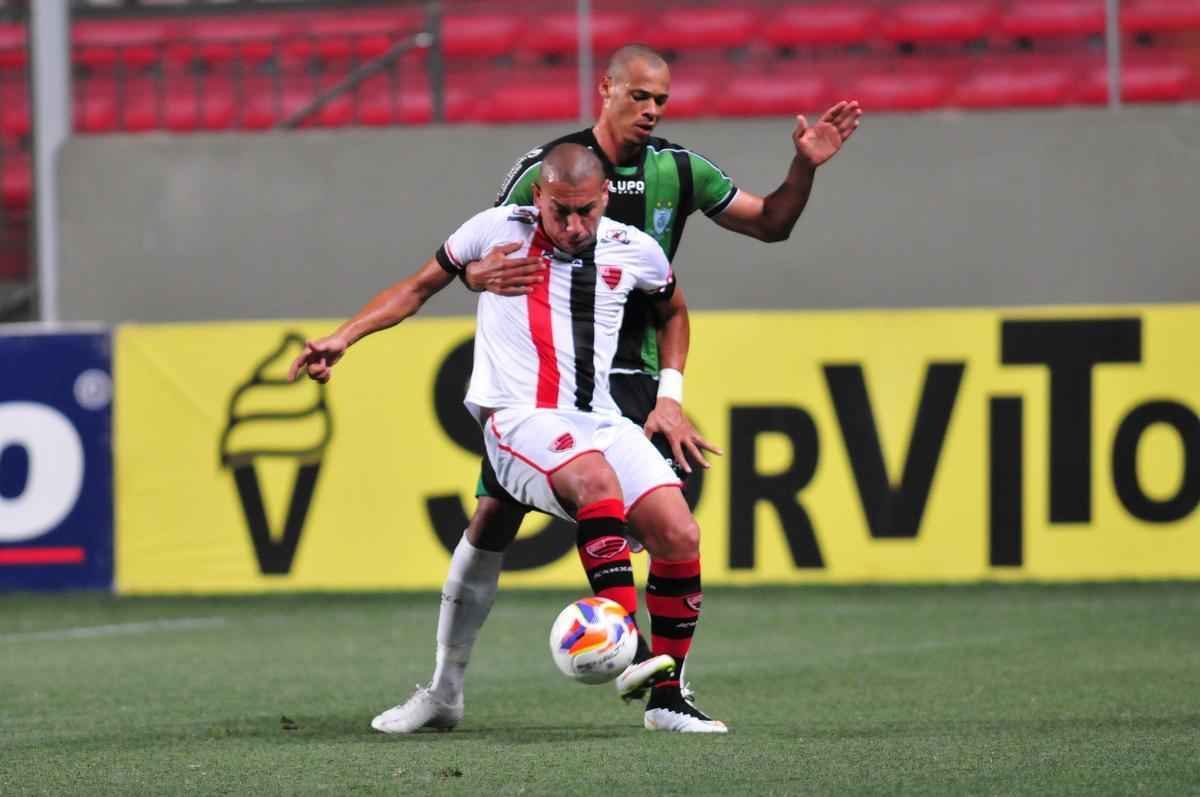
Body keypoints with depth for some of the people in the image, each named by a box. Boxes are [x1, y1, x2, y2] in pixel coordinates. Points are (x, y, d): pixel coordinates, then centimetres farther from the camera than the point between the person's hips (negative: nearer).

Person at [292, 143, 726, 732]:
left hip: (600, 419, 4)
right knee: (596, 477, -37)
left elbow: (672, 312, 32)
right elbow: (419, 288, 17)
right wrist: (343, 338, 7)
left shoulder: (634, 251, 10)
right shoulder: (498, 230, 4)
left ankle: (666, 698, -4)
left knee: (680, 534, -17)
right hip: (520, 416, -4)